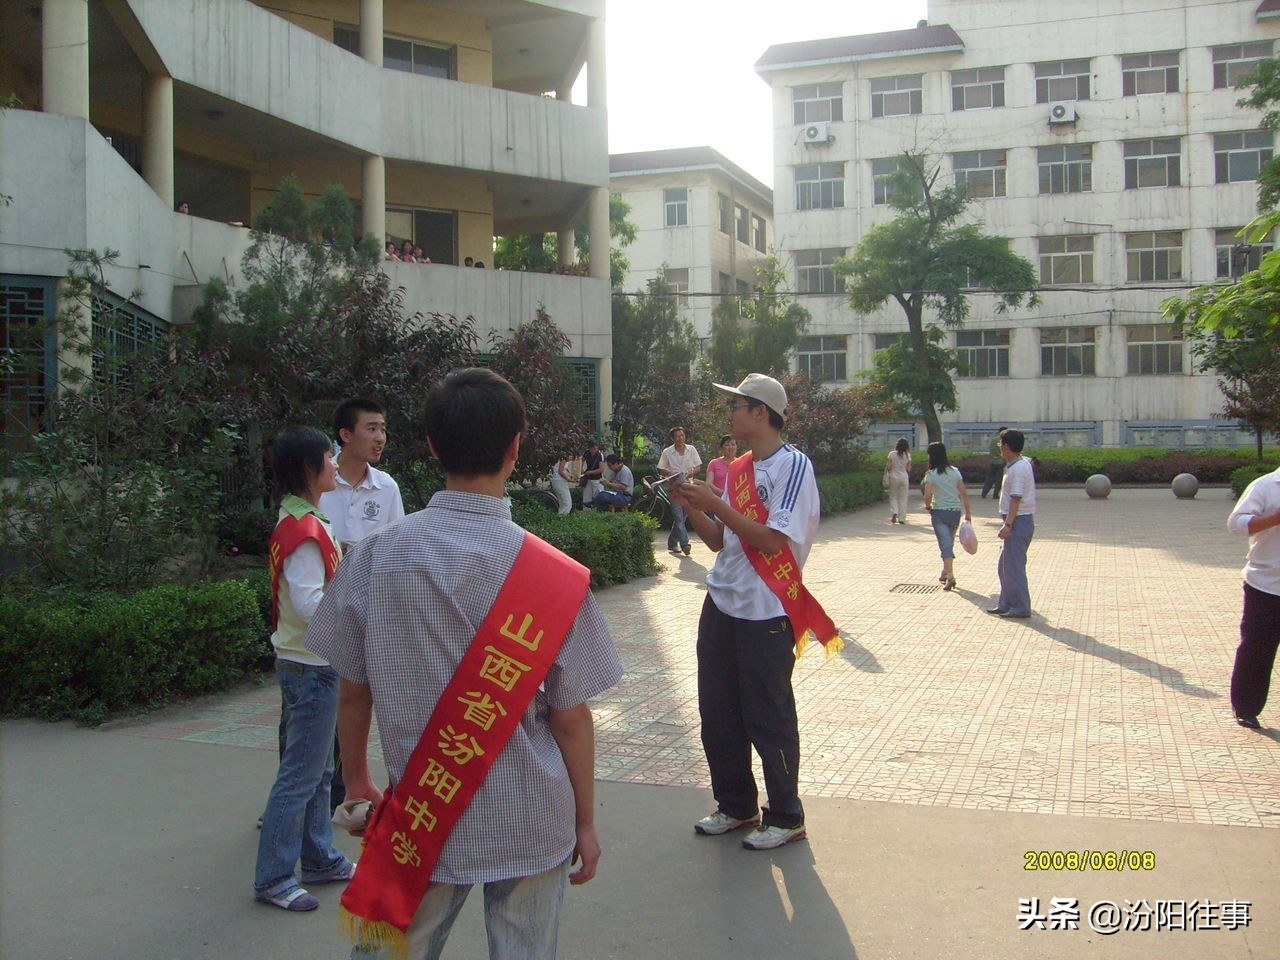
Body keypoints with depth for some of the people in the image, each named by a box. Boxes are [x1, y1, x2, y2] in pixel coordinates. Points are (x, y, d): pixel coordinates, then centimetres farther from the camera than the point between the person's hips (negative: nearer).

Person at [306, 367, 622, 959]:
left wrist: (357, 779, 17)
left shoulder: (376, 556, -8)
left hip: (421, 824, 2)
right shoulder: (554, 575, -14)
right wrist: (585, 822, 5)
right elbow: (570, 716, -9)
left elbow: (353, 690, 1)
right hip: (531, 825, -1)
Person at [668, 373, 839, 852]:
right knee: (717, 713, 14)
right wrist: (690, 506, -1)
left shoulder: (793, 465, -11)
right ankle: (735, 806, 29)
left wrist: (715, 503, -18)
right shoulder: (738, 468, 13)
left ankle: (785, 817, 17)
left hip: (766, 612, -8)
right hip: (721, 605, 8)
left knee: (769, 718, 1)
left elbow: (772, 540, -20)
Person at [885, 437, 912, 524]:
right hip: (904, 477, 1)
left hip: (894, 477, -1)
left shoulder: (892, 454, -7)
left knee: (893, 496, 12)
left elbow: (888, 467, -9)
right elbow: (908, 468, 0)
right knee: (903, 498, 7)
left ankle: (894, 512, -10)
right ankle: (902, 518, 7)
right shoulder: (907, 455, -3)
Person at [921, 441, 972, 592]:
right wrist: (968, 512, 4)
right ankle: (945, 573, 32)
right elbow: (964, 493, -1)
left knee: (945, 544, -6)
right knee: (949, 543, 20)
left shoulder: (931, 475, -10)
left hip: (939, 512, -4)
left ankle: (950, 576, -19)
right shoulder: (954, 472, 1)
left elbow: (927, 496, -18)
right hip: (955, 511, 4)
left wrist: (928, 507, 1)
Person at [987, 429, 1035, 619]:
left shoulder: (1018, 468, -17)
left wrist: (1008, 525, -24)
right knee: (1004, 566, 16)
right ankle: (1006, 604, 23)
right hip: (1018, 522, 10)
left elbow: (1016, 499, -22)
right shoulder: (1022, 463, 15)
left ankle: (1021, 608, -1)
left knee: (1013, 567, -6)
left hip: (1018, 521, -10)